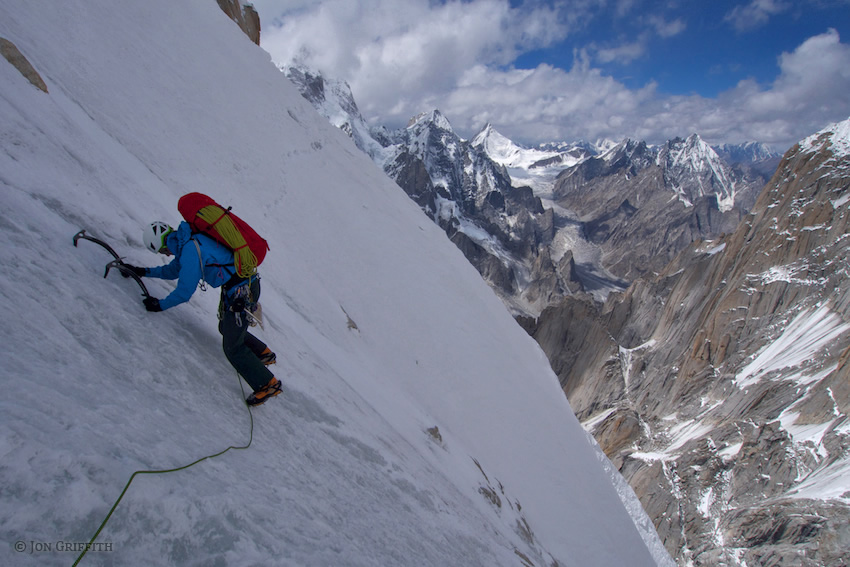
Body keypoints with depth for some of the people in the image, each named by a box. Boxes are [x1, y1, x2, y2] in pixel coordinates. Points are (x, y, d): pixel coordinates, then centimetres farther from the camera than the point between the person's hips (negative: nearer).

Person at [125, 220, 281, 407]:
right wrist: (144, 271, 28)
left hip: (241, 292, -10)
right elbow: (174, 270, 26)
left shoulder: (189, 250, -21)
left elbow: (185, 291, -16)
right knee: (226, 329, 26)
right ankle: (264, 354, 41)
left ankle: (268, 384, 8)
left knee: (232, 348, -1)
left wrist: (160, 305, -2)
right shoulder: (188, 239, 9)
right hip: (246, 284, 10)